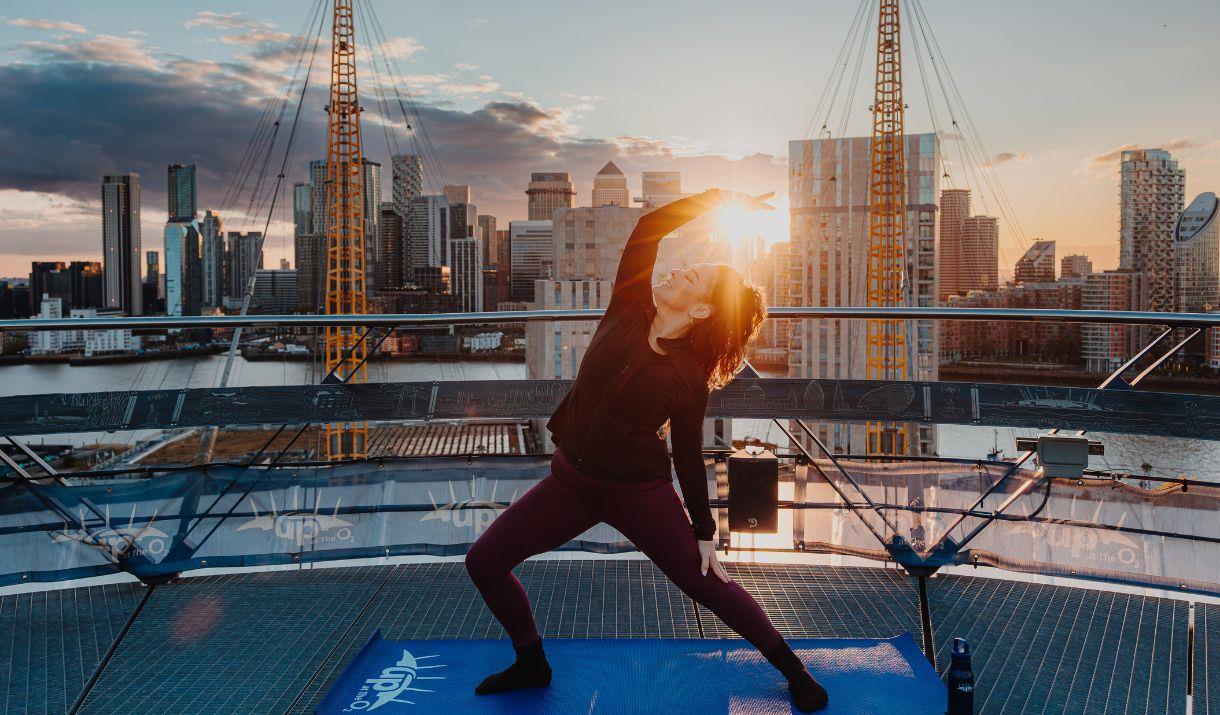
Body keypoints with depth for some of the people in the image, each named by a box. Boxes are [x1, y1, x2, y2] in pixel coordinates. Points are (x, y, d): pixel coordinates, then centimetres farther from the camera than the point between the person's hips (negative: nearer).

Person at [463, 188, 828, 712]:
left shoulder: (690, 379, -16)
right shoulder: (627, 313, -9)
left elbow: (689, 457, -5)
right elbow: (648, 228, -13)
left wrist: (704, 531, -1)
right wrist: (718, 198, -9)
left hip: (640, 493, -4)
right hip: (570, 481, 5)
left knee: (705, 583, 3)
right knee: (483, 562, 5)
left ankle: (793, 670, 27)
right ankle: (531, 665, 27)